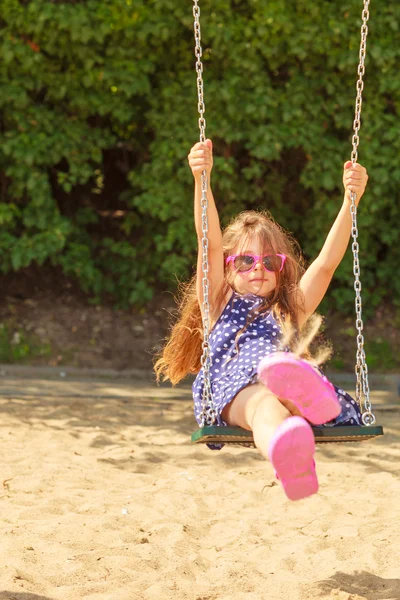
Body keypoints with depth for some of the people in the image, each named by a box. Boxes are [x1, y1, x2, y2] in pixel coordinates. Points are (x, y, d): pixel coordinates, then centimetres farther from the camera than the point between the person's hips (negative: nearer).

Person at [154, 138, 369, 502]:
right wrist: (202, 178, 1)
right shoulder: (220, 304, 29)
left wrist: (351, 199, 12)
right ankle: (290, 460, -74)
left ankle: (307, 395, -74)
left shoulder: (291, 311, 34)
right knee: (263, 402, -40)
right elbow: (211, 243, 15)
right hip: (235, 391, -2)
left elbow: (326, 263, 22)